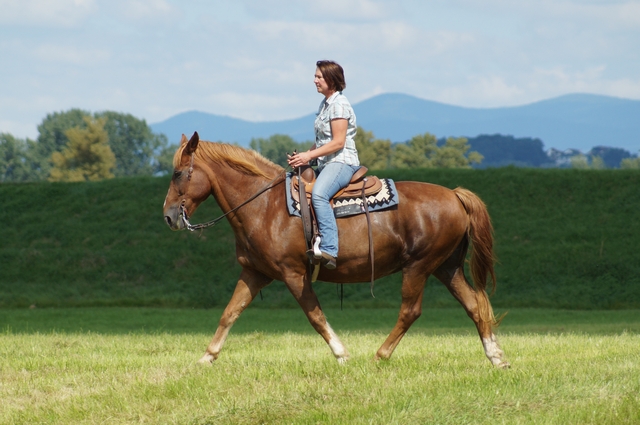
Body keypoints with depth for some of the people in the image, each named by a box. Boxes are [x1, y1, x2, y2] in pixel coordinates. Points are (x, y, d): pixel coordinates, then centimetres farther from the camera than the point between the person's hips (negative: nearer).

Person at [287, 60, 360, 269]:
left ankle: (330, 250, -46)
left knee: (318, 194, -36)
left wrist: (309, 156, -19)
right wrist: (304, 156, 5)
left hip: (343, 162, -11)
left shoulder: (339, 104, -11)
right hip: (326, 164, 11)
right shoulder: (325, 104, 18)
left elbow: (338, 142, -18)